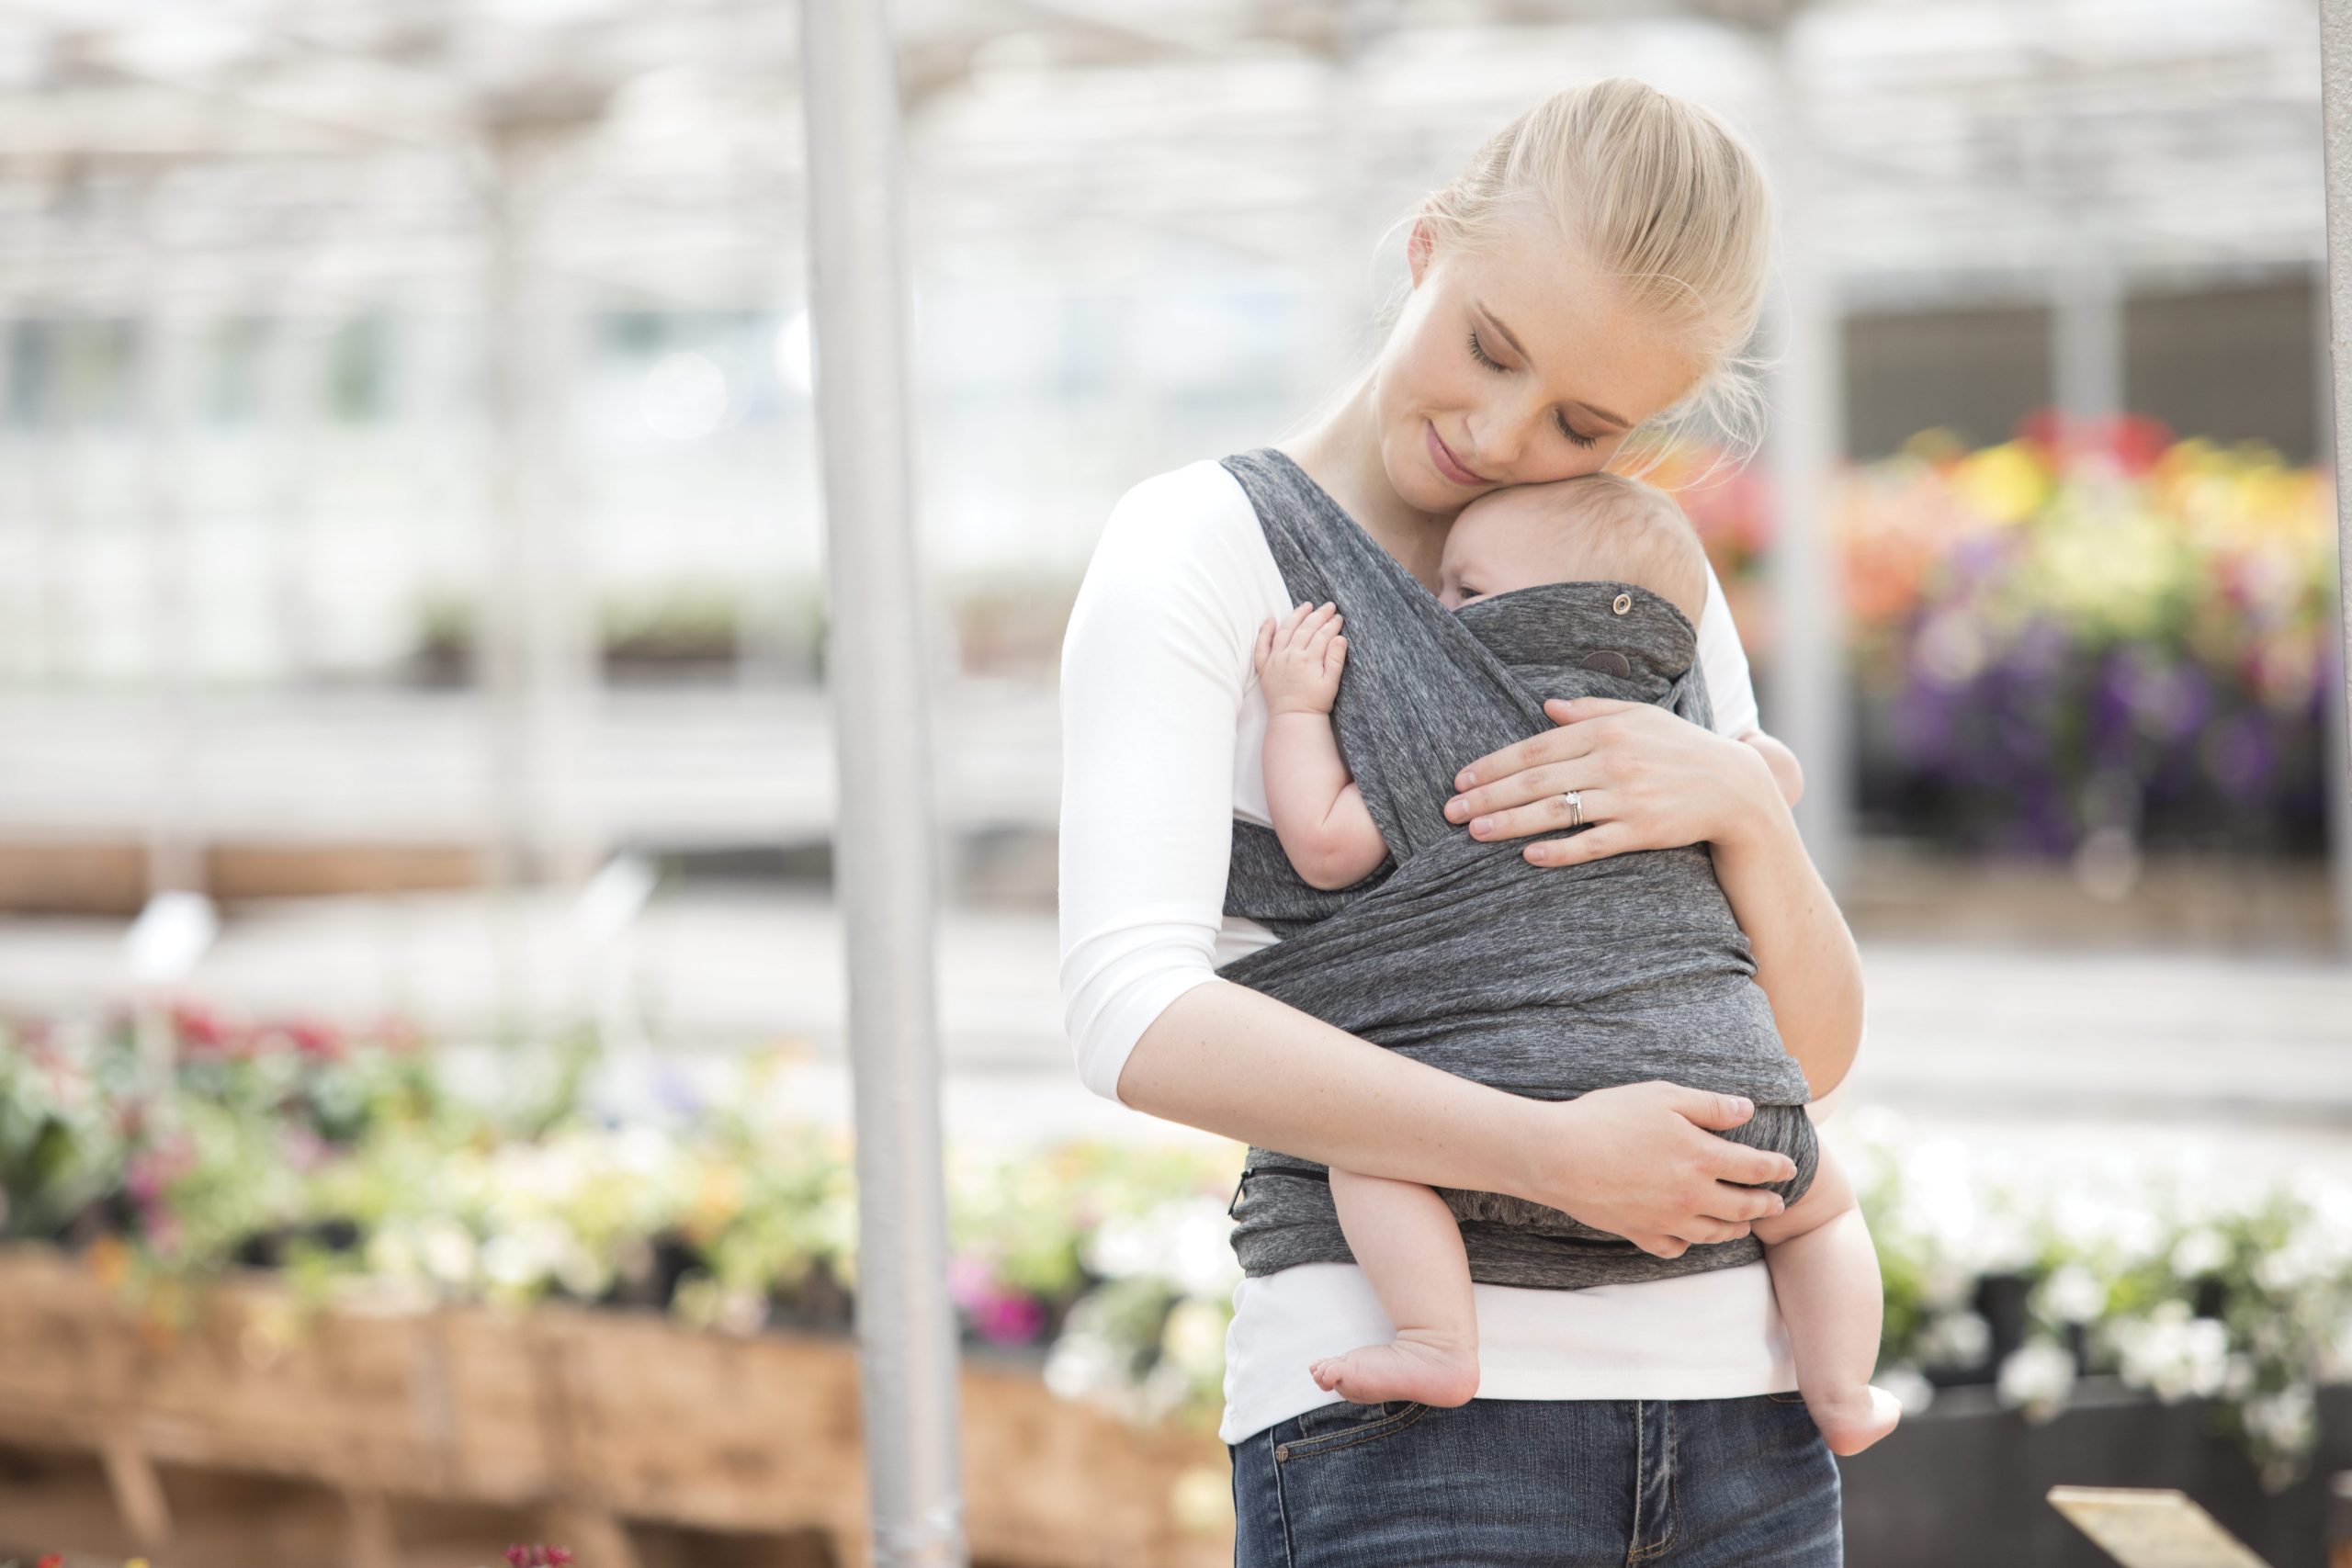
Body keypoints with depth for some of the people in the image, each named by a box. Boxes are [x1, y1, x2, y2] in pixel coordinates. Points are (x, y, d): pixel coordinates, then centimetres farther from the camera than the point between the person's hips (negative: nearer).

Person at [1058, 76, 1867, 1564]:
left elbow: (1815, 1049, 10)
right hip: (1400, 1432, -5)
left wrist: (1741, 804, -10)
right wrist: (1551, 1151, -21)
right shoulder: (1202, 548, -2)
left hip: (1737, 1420, 5)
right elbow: (1137, 1014, -16)